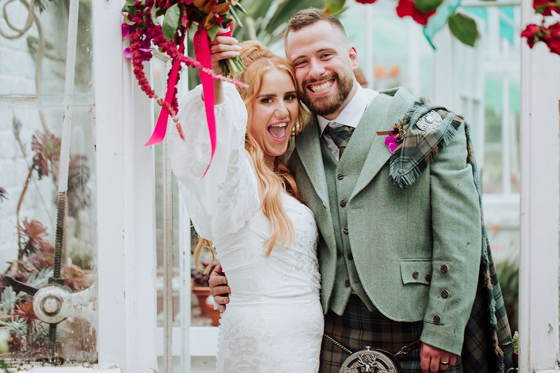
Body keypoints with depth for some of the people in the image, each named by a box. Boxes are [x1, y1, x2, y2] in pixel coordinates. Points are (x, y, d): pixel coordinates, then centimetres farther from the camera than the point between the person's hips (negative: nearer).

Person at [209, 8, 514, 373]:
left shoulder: (426, 128, -6)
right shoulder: (298, 148, 7)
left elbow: (459, 238, -9)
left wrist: (443, 334, -13)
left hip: (415, 338, -4)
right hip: (336, 340, 4)